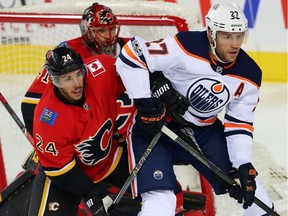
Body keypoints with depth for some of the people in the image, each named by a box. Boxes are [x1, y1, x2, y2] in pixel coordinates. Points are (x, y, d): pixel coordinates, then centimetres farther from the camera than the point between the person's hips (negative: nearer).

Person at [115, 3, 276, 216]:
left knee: (250, 187, 4)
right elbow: (131, 56, -26)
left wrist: (243, 166, -12)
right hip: (154, 126, -5)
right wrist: (145, 105, -24)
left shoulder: (250, 76, -8)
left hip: (205, 131, 6)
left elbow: (240, 124, 0)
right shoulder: (186, 47, -26)